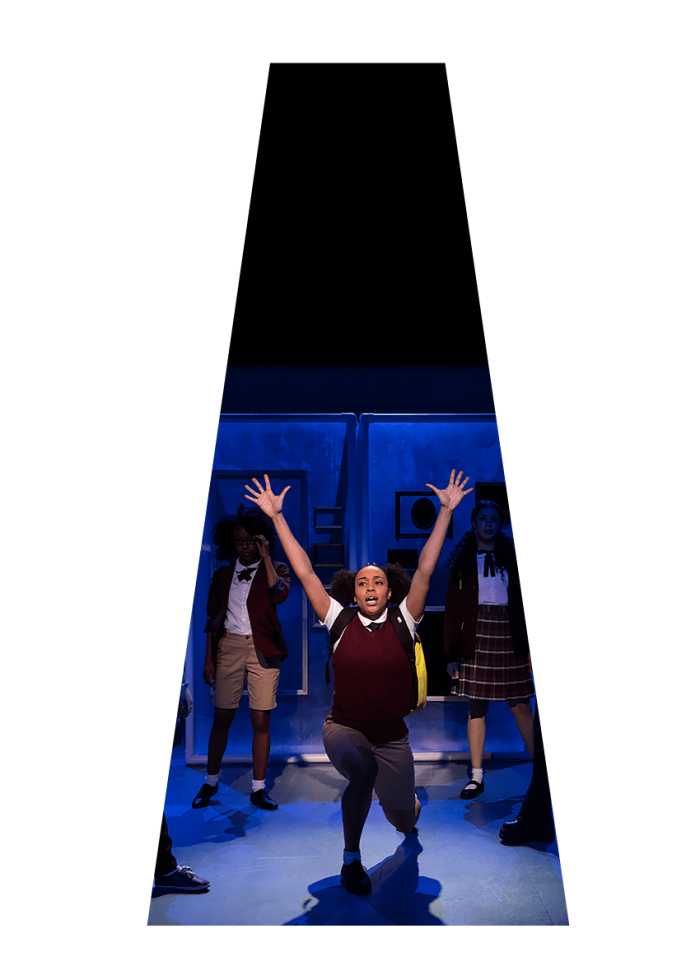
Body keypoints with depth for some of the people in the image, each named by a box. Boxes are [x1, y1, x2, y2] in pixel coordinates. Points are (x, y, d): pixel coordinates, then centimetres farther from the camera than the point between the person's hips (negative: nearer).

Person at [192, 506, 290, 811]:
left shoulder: (275, 569, 4)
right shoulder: (223, 574, 11)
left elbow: (279, 594, -19)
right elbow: (213, 617, 11)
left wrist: (265, 556, -16)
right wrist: (209, 658, 6)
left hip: (262, 650, -2)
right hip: (230, 647, 2)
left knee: (261, 721, 2)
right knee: (222, 719, 7)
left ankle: (258, 788, 17)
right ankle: (210, 783, 27)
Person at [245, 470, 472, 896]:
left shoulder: (403, 621, -5)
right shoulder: (340, 622, -6)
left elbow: (425, 570, -11)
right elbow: (306, 573, -9)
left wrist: (446, 511, -15)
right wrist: (277, 516, -11)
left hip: (392, 738, 2)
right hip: (344, 729, -1)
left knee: (403, 820, 8)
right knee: (362, 769, -32)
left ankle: (410, 809, 49)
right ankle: (351, 858, -5)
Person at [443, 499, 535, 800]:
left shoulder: (511, 558, 9)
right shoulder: (463, 560, 4)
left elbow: (524, 601, 8)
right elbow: (452, 607, 1)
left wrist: (528, 644, 2)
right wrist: (451, 653, -4)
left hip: (508, 637, 1)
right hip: (476, 636, -1)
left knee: (520, 705, 3)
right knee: (476, 705, 4)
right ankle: (477, 776, 14)